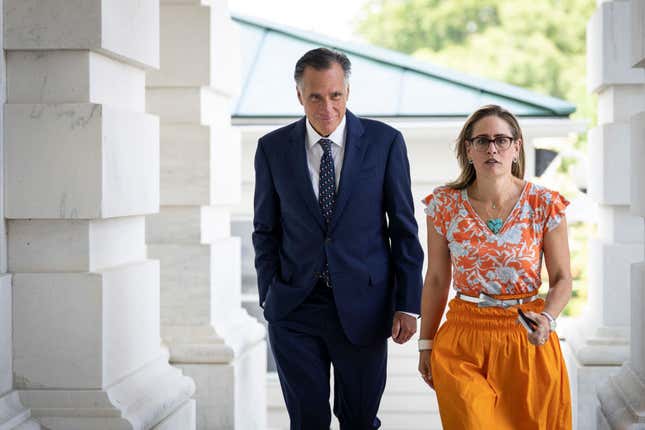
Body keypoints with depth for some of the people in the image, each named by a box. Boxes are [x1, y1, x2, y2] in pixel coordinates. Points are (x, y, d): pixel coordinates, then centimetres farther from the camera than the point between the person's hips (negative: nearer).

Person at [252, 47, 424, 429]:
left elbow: (403, 227, -1)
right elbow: (266, 230, 8)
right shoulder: (273, 148, 1)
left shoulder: (384, 141, -3)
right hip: (294, 310, 1)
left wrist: (408, 303, -4)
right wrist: (269, 297, 1)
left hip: (362, 307, -1)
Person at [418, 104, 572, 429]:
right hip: (463, 340, 0)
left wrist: (547, 319, -20)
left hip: (528, 341, 0)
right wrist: (426, 344, 8)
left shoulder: (545, 205, -6)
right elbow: (436, 280, 5)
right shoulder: (444, 205, -3)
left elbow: (562, 279, 0)